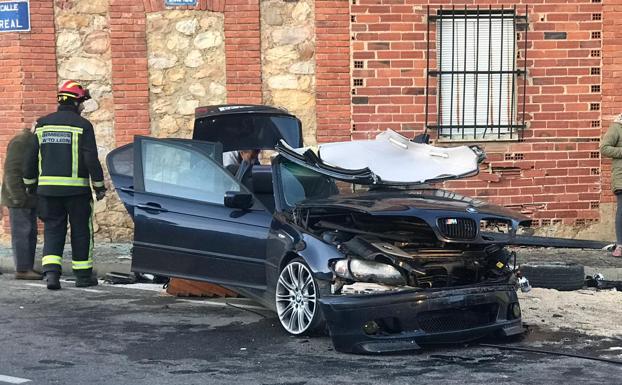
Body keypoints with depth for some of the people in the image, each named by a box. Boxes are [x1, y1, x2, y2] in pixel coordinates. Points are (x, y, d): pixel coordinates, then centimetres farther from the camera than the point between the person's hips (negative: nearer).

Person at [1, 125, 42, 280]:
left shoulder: (34, 142, 16)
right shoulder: (20, 142, -15)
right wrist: (18, 197, -22)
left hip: (30, 199, 10)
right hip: (20, 199, -9)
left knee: (31, 233, 9)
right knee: (21, 232, -8)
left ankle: (29, 267, 14)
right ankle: (22, 270, -7)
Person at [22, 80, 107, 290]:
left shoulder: (43, 124, 7)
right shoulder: (82, 126, -6)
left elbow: (31, 157, 8)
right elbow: (91, 159, -10)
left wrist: (30, 184, 19)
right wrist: (99, 186, -3)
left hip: (48, 187, 3)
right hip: (76, 188, -3)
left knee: (53, 230, 7)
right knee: (81, 231, 8)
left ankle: (51, 272, -10)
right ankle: (83, 276, 15)